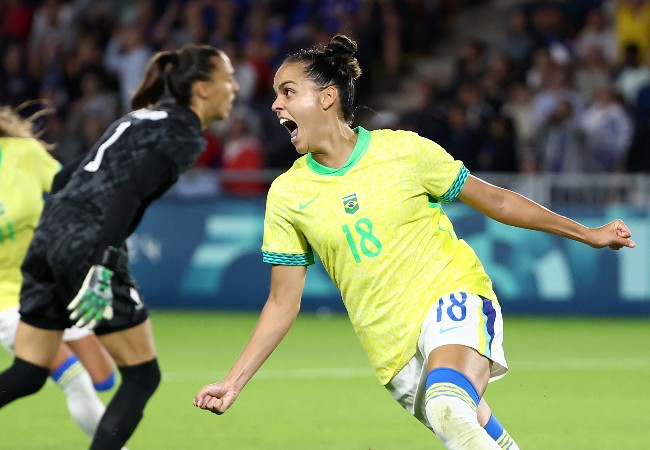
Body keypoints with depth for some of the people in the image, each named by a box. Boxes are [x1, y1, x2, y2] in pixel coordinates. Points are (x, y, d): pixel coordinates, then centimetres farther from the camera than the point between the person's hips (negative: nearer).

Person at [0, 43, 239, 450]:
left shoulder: (143, 119, 22)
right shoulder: (183, 134, -4)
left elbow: (65, 178, 23)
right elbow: (130, 192, -19)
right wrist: (103, 268, -26)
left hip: (49, 237, 8)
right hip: (89, 248, -8)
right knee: (143, 377, 5)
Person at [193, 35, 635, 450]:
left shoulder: (403, 150, -6)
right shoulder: (287, 194, 1)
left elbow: (494, 200, 6)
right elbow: (283, 304, 7)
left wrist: (587, 234, 9)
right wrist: (233, 383, -1)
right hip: (393, 352, 4)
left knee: (449, 410, -34)